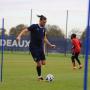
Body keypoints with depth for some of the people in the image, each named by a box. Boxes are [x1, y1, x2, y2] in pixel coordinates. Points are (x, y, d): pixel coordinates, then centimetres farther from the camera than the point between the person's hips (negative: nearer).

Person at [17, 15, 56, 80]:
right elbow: (25, 30, -15)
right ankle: (39, 76, 12)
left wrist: (50, 45, 17)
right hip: (34, 48, -6)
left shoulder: (43, 29, 9)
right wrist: (19, 36, -30)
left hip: (41, 48, 6)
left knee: (43, 62, 2)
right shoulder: (34, 26, -9)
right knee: (39, 63, -8)